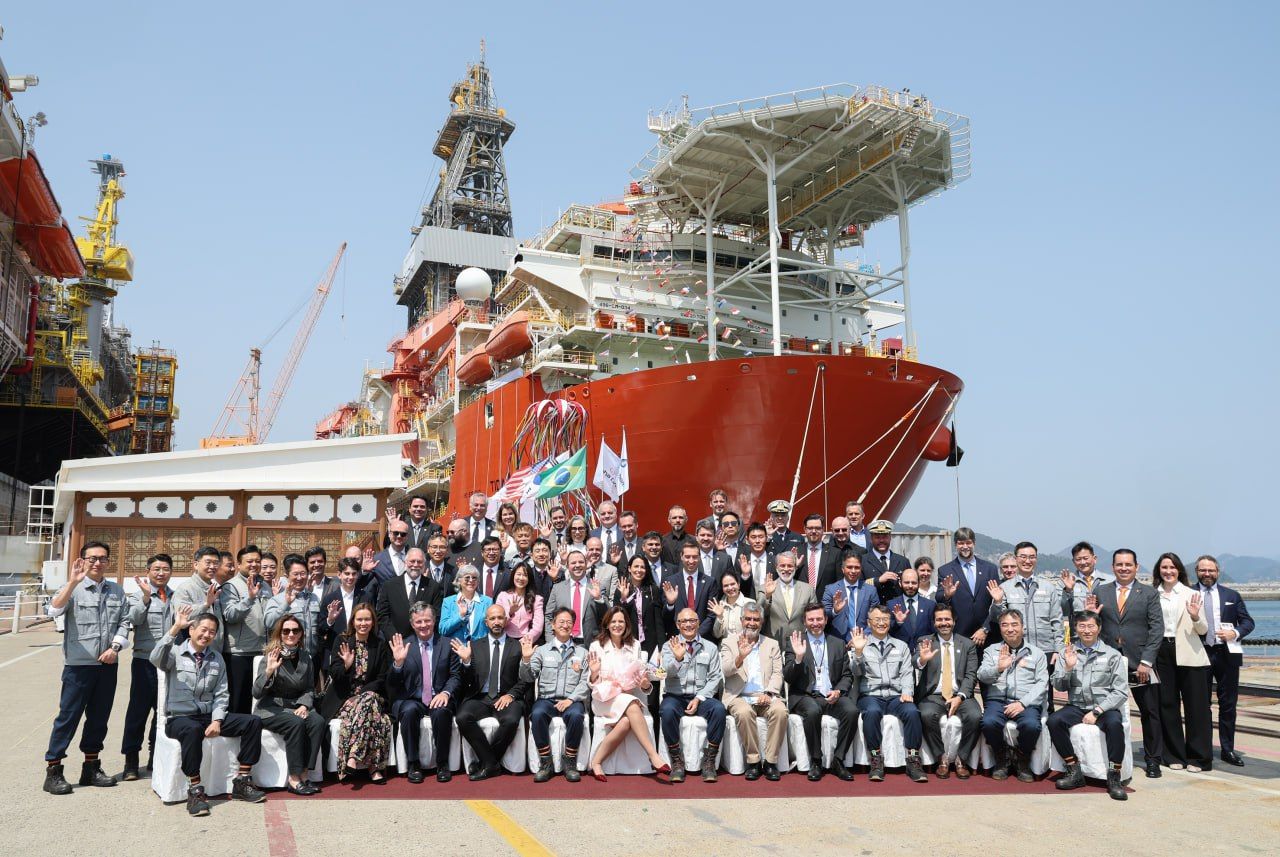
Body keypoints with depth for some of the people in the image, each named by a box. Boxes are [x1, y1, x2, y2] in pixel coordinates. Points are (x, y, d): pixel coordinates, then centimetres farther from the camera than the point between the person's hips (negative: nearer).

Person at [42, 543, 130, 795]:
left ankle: (91, 767, 23)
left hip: (108, 664, 4)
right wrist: (73, 582, -33)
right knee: (68, 716, -1)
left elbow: (124, 622, 8)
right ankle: (52, 770, 9)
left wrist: (115, 646, -7)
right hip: (78, 664, -4)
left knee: (99, 717, 11)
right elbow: (54, 611, -22)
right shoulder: (73, 588, -4)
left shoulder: (116, 591, 8)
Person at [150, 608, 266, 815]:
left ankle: (241, 782, -7)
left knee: (253, 722, -12)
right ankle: (194, 789, -29)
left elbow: (221, 694, 8)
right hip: (179, 718, -5)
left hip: (209, 716, 5)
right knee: (192, 729, -40)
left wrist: (217, 721, -7)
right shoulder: (176, 653, -2)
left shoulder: (217, 659, 12)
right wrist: (175, 628, -33)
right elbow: (156, 659, -27)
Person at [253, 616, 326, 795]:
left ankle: (303, 773, -19)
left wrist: (304, 705, -6)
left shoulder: (306, 658, 8)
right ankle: (294, 778, -24)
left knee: (318, 722, -25)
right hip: (271, 709, -4)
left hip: (297, 706, 4)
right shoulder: (271, 657, -7)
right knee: (296, 723, -32)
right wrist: (269, 671, -28)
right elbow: (257, 694, -12)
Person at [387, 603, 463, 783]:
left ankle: (442, 764, -14)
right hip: (411, 700, 1)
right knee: (409, 711, -32)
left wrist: (446, 693, -16)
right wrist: (398, 662, -17)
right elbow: (392, 685, 2)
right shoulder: (403, 646, 6)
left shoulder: (448, 644, 7)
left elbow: (456, 676, 4)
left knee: (442, 712, -33)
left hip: (439, 699, 0)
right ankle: (413, 764, -16)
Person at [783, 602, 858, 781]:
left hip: (833, 696, 3)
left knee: (852, 710, -27)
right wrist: (798, 658, -18)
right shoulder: (794, 642, 6)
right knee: (813, 711, -35)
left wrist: (838, 691, -6)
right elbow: (788, 677, 0)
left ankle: (838, 761, -12)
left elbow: (847, 675, 14)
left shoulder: (838, 643, 16)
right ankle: (815, 762, -15)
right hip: (806, 696, -2)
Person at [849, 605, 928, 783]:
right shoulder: (860, 644, 10)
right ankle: (876, 760, -23)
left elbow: (907, 673, 10)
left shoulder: (901, 646, 19)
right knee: (872, 712, -35)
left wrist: (907, 692, -8)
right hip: (870, 696, -2)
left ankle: (913, 761, -20)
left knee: (912, 712, -29)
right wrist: (858, 652, -19)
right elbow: (856, 672, -1)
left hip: (896, 696, 2)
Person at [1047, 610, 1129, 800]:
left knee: (1114, 723, -35)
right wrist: (1068, 668, -12)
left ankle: (1114, 777, -21)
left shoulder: (1112, 655, 3)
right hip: (1076, 707, 2)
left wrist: (1097, 711, -13)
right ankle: (1074, 771, -14)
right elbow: (1058, 686, 7)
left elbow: (1121, 692, -3)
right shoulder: (1067, 653, 10)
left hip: (1104, 708, -2)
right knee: (1054, 720, -26)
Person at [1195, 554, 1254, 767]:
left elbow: (1248, 621, 8)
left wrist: (1235, 633, -10)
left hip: (1226, 653, 2)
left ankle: (1227, 749, 16)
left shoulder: (1232, 595, 9)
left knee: (1228, 704, 6)